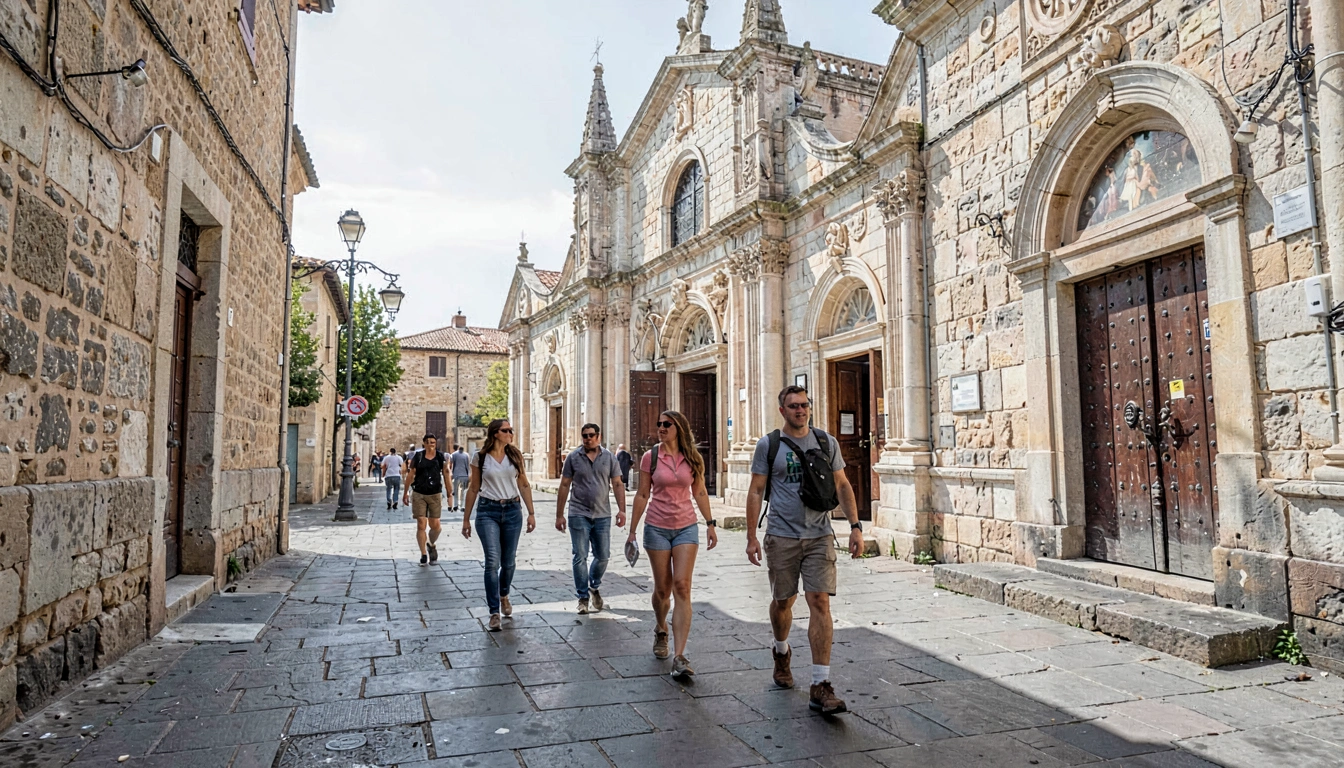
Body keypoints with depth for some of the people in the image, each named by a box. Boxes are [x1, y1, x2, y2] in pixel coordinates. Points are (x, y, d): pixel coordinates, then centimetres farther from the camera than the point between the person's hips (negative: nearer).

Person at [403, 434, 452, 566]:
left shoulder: (441, 458, 2)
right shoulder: (417, 457, 2)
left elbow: (446, 476, 4)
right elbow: (410, 475, 6)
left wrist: (450, 493, 0)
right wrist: (406, 493, 5)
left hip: (435, 495, 0)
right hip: (419, 495, 0)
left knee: (435, 525, 0)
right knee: (421, 525, -2)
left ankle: (431, 545, 29)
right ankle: (423, 554, 7)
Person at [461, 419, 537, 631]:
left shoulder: (515, 455, 5)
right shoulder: (480, 457, -1)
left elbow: (524, 486, 8)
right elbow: (473, 489, 5)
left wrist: (531, 512, 3)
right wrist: (466, 518, 6)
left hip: (512, 510, 3)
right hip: (488, 511, -2)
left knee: (509, 561, 10)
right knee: (492, 561, -12)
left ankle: (504, 596, 39)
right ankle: (494, 612, -3)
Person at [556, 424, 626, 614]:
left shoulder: (609, 457, 5)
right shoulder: (573, 457, 1)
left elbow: (617, 484, 5)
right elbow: (564, 486, 3)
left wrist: (621, 510, -5)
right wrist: (559, 515, 0)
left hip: (603, 515, 2)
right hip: (579, 514, -2)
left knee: (603, 556, 7)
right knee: (580, 557, -2)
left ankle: (595, 587, 32)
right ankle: (583, 597, 9)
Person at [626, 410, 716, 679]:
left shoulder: (693, 458, 2)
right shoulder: (650, 457, -2)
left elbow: (700, 493, 10)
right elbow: (642, 495, 2)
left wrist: (710, 524, 5)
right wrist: (632, 531, 3)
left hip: (686, 527, 0)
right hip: (657, 528, 0)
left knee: (682, 587, -11)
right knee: (662, 588, 7)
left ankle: (680, 656, -11)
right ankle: (660, 630, 40)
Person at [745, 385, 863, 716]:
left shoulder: (827, 443, 6)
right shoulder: (768, 445, 1)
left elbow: (842, 486, 10)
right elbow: (756, 492, 2)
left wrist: (855, 526, 1)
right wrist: (751, 536, -3)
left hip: (819, 536, 1)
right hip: (782, 536, -1)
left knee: (820, 603, -8)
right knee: (783, 602, 12)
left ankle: (820, 686, -5)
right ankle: (782, 651, 43)